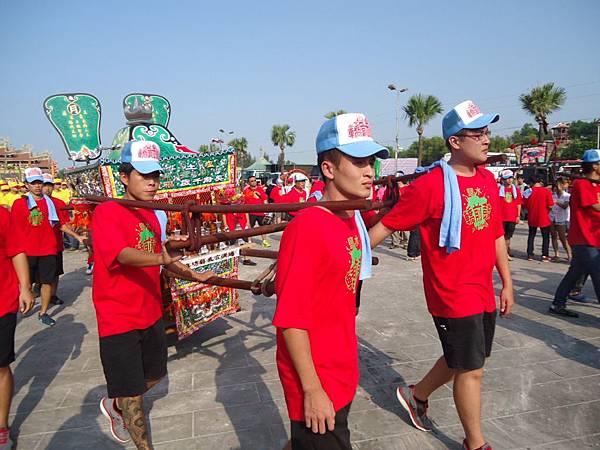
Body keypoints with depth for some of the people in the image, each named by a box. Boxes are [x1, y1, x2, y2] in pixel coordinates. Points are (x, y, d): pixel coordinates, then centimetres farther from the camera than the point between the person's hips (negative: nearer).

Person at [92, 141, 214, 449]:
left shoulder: (152, 215, 5)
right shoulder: (106, 212, -18)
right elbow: (123, 254, -35)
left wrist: (191, 275, 15)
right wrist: (161, 258, -52)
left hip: (151, 313, 8)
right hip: (119, 318, -8)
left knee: (154, 375, 23)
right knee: (131, 394, 4)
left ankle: (114, 405, 50)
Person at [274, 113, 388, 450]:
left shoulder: (352, 221, 2)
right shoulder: (307, 227, -24)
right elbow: (291, 318, -23)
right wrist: (312, 389, -19)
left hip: (343, 373, 8)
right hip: (317, 383, -8)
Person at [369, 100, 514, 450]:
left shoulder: (488, 179, 6)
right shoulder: (430, 185, -18)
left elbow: (496, 234, 13)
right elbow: (387, 225, -14)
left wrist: (507, 282, 13)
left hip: (484, 292, 8)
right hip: (452, 293, -8)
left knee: (460, 360, 22)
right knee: (471, 370, 5)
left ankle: (416, 395, 46)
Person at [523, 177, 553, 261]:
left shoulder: (528, 192, -4)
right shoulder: (546, 191, -11)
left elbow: (525, 205, 2)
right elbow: (550, 206, -13)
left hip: (532, 218, 2)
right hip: (544, 218, -2)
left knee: (531, 236, 15)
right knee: (545, 237, 10)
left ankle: (530, 255, 14)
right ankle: (545, 255, 8)